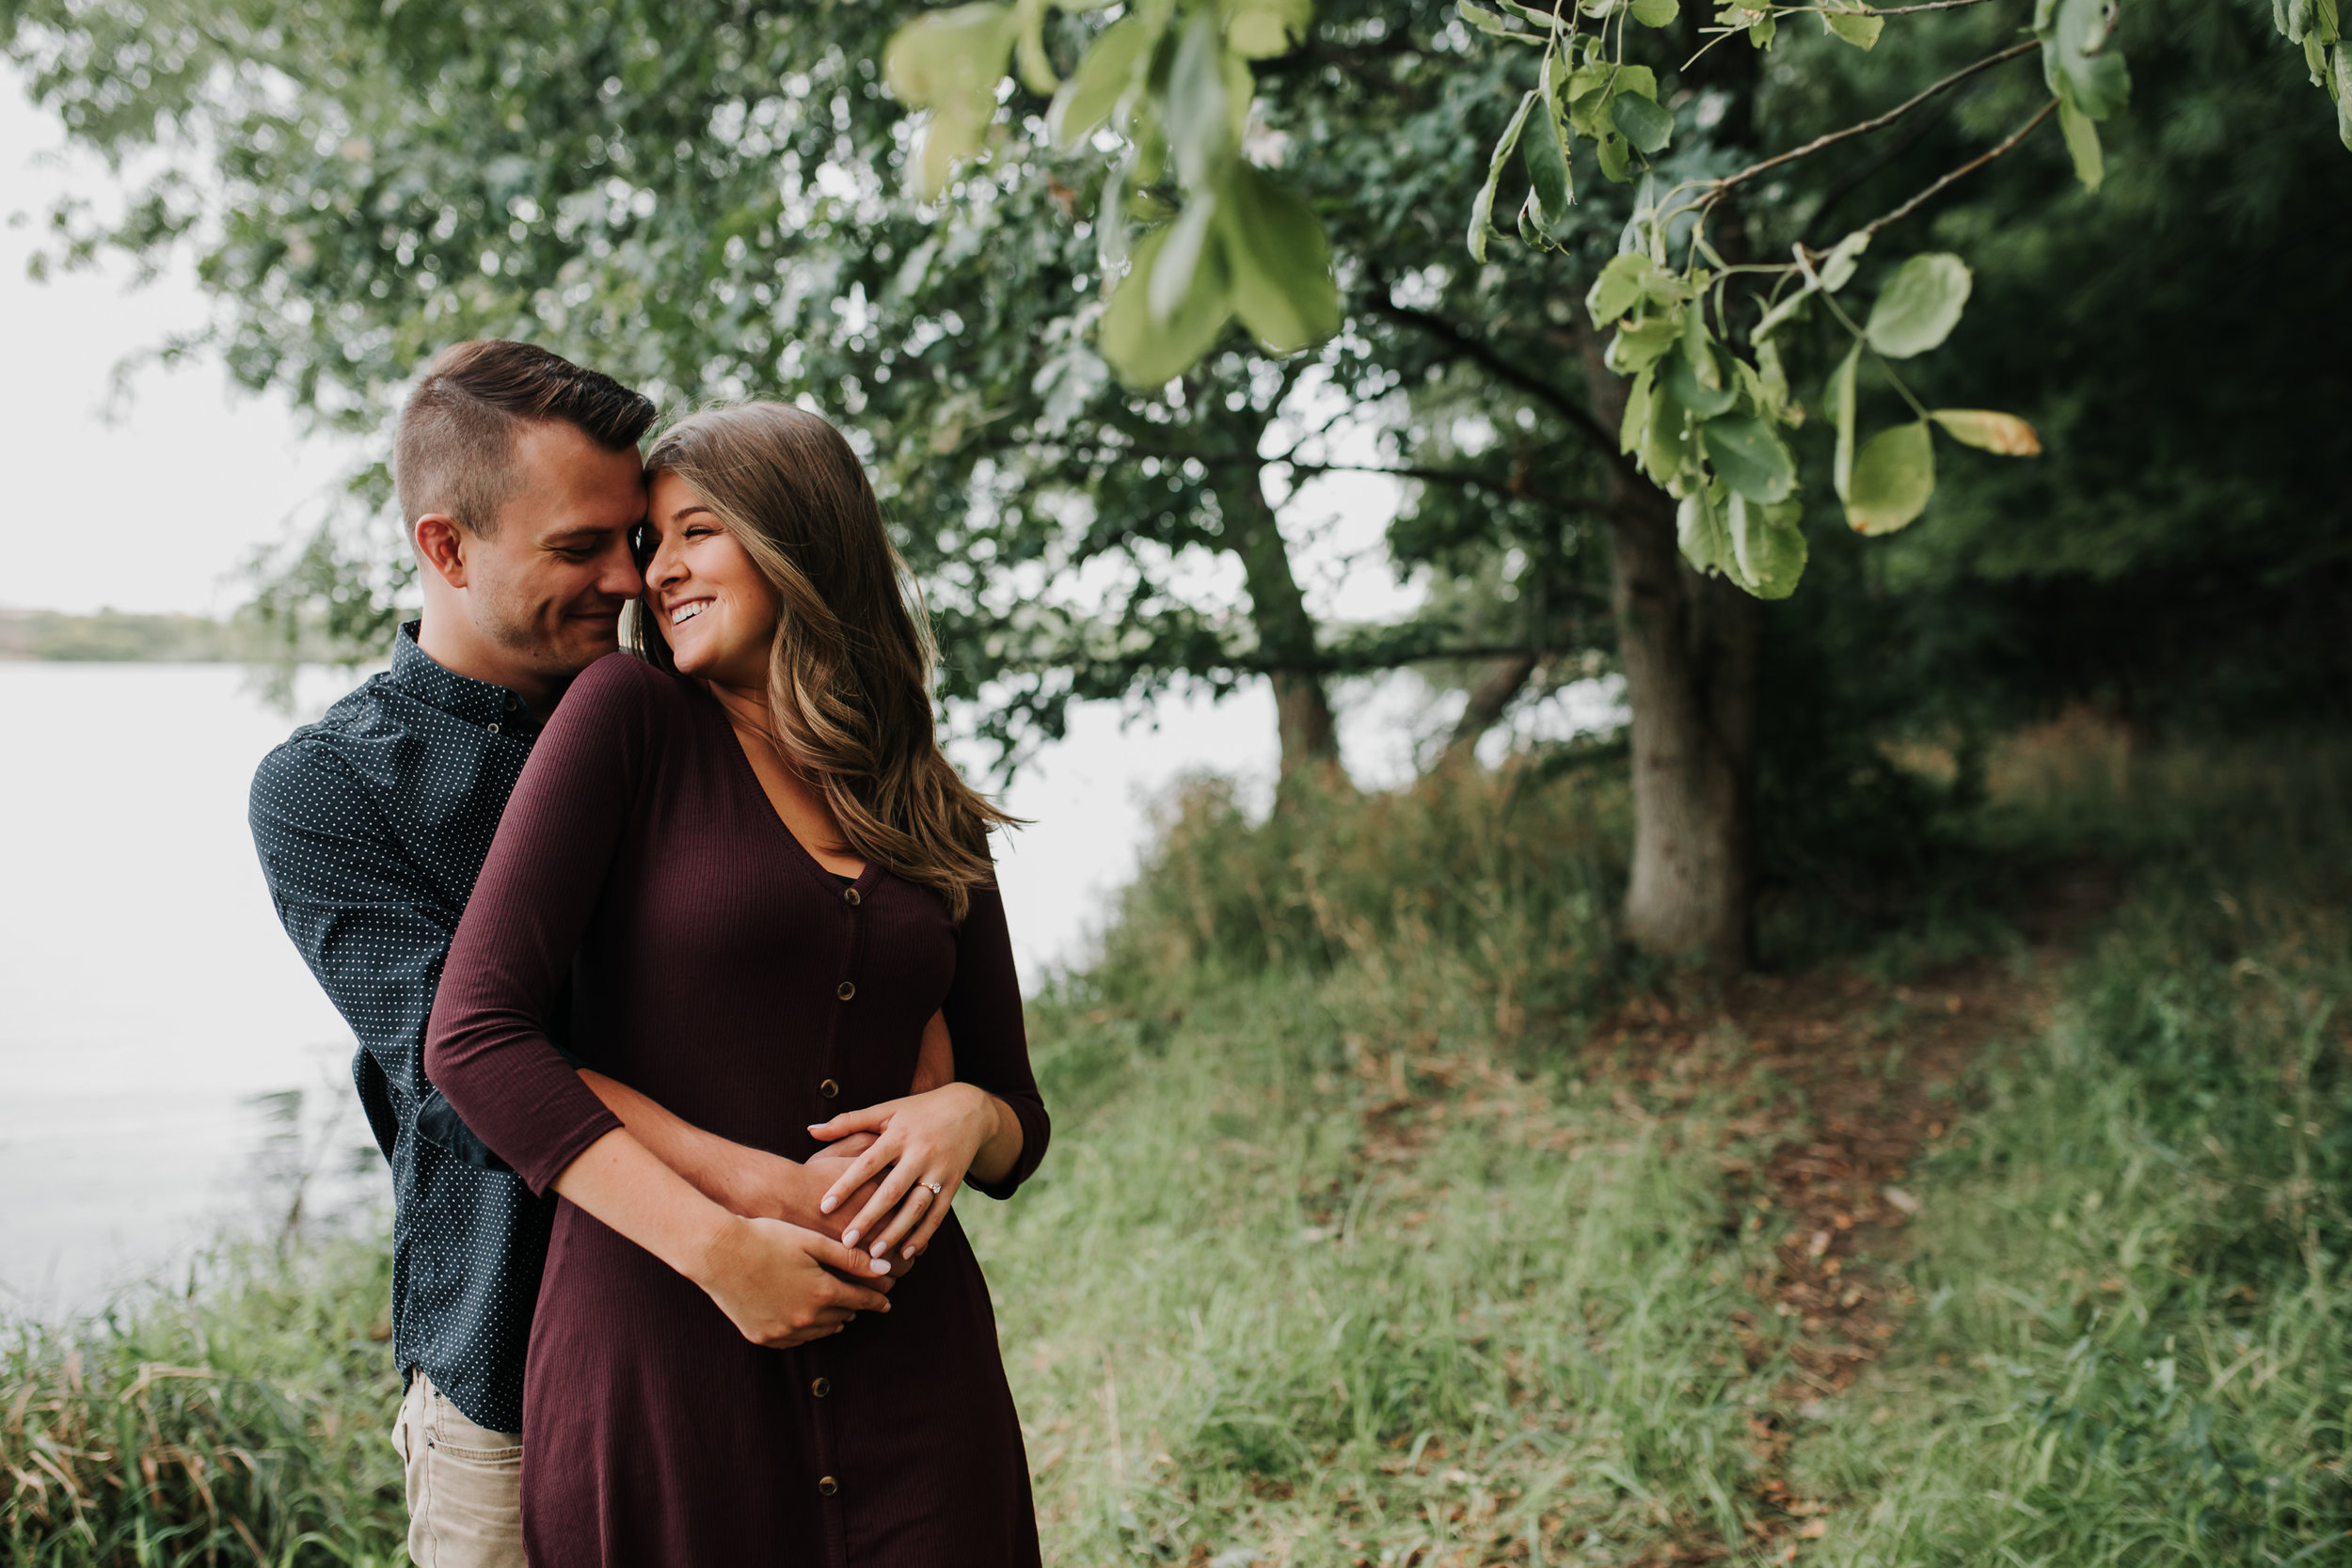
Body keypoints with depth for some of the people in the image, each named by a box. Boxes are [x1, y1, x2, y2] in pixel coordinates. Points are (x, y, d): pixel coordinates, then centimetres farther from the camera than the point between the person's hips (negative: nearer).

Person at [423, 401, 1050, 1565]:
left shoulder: (936, 826, 9)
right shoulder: (632, 716, -1)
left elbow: (1017, 1119, 14)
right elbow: (473, 1033, -9)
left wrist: (964, 1116, -10)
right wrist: (720, 1249, -17)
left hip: (908, 1370, 3)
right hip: (658, 1356, -3)